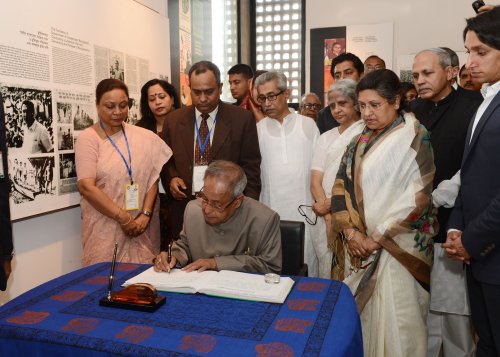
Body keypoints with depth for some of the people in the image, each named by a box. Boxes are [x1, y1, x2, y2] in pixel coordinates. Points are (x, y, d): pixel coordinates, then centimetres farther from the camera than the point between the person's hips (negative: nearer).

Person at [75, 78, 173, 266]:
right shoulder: (88, 138, -3)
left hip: (141, 226, 2)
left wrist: (145, 214, -8)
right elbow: (86, 187, -11)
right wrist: (124, 218, -13)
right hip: (104, 228, -2)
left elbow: (153, 176, 3)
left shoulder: (143, 136, 4)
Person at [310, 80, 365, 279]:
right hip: (323, 214, 4)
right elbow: (316, 180, 5)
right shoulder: (326, 138, 13)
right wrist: (328, 216, -8)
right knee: (326, 272, 9)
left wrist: (331, 203, -7)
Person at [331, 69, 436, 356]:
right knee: (359, 315, 13)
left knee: (393, 320, 1)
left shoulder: (414, 138, -7)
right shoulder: (360, 142, 10)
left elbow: (417, 197, -14)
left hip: (396, 246, -5)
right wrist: (350, 231, -8)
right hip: (358, 245, 5)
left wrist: (376, 237, -13)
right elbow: (342, 186, 5)